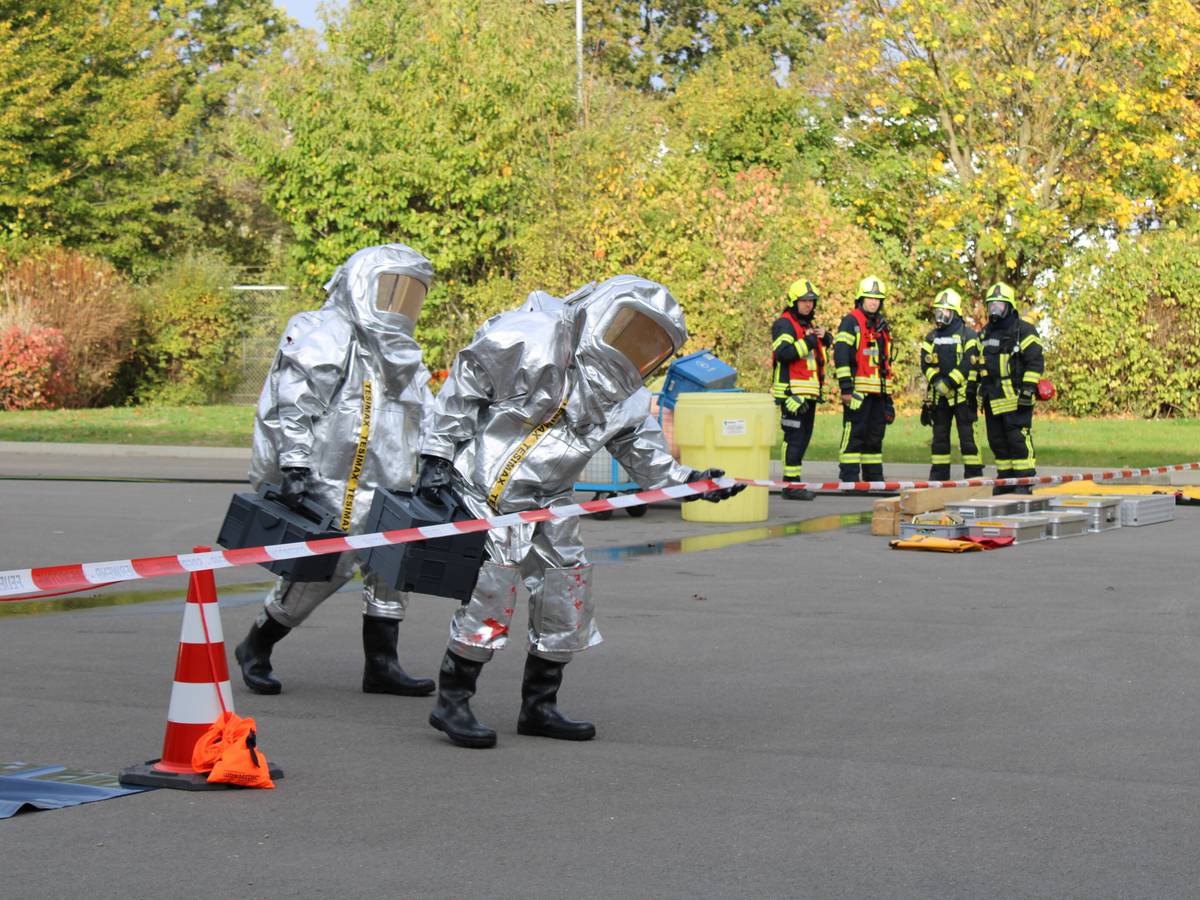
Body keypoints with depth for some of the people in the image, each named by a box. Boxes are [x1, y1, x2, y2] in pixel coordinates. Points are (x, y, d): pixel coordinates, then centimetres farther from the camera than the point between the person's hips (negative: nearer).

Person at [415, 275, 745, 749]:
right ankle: (451, 701, -4)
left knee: (568, 594, 5)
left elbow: (645, 455, 12)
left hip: (545, 505, 7)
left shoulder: (627, 400, 7)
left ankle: (539, 706, 20)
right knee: (491, 590, -16)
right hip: (481, 491, -7)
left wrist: (687, 480, -6)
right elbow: (463, 387, -9)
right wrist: (438, 454, -10)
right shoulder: (526, 337, -13)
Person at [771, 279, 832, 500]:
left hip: (809, 393, 9)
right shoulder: (784, 324, -7)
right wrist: (807, 342, -21)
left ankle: (795, 482, 14)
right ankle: (791, 484, -12)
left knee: (804, 437, 9)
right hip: (792, 392, -9)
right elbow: (782, 352, -22)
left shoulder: (808, 325, 23)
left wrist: (824, 337, 13)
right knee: (794, 437, -12)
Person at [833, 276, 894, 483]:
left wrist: (886, 391, 22)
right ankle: (848, 478, -8)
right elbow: (841, 354, -14)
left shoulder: (881, 325, 20)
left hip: (877, 391, 8)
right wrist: (845, 387, -20)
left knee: (875, 435, 11)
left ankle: (874, 478, 18)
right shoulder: (851, 321, -6)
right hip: (857, 389, -8)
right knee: (854, 434, -9)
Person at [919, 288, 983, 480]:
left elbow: (968, 365, -11)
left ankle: (974, 476, -4)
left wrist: (948, 383, -20)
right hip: (939, 396, 5)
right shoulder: (931, 337, 14)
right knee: (939, 437, 9)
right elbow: (926, 364, 4)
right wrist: (936, 381, -15)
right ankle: (938, 477, 14)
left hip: (963, 394, -5)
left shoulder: (968, 335, -1)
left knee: (968, 436, -7)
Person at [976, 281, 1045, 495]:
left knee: (1018, 440, -10)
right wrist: (981, 391, 22)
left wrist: (1028, 390, -16)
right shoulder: (985, 333, 19)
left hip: (1015, 397, -8)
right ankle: (1006, 479, 17)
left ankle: (1025, 482, -8)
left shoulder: (1023, 331, -4)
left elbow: (1036, 363, -9)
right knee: (997, 441, 9)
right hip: (993, 400, 8)